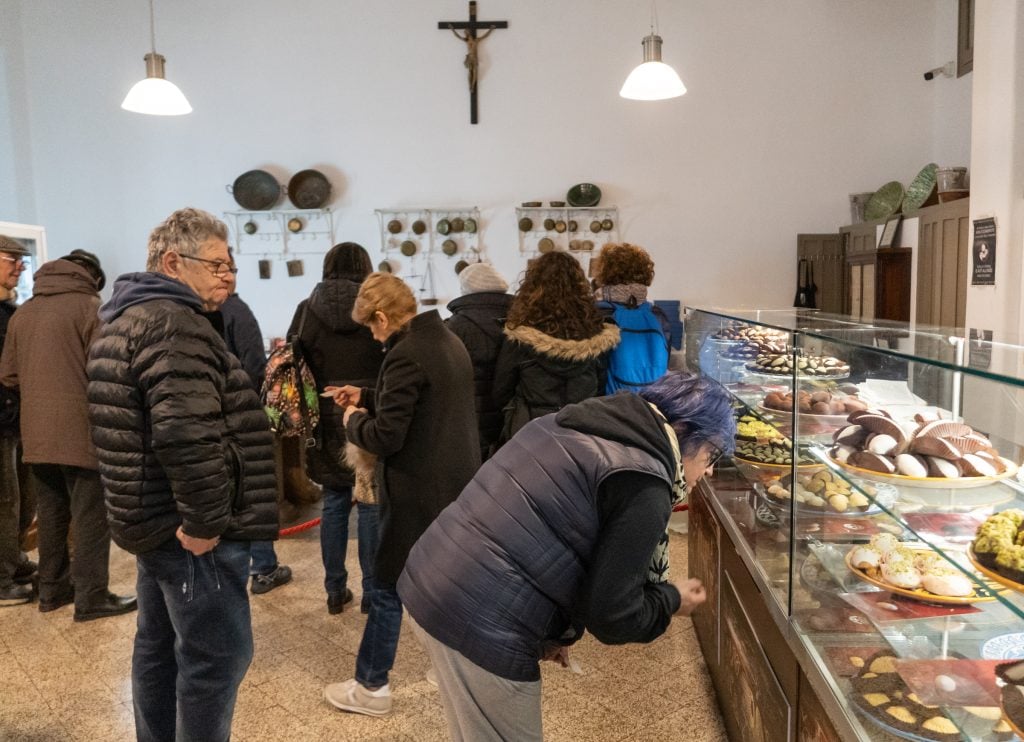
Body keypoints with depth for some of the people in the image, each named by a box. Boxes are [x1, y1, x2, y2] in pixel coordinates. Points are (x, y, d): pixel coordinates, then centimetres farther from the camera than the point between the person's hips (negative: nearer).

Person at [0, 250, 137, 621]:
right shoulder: (89, 306, -8)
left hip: (36, 433, 7)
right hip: (81, 430, -7)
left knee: (51, 516, 16)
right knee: (91, 517, 0)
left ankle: (52, 588, 26)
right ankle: (91, 597, 4)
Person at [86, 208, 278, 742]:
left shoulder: (127, 318, 16)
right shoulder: (174, 324, -19)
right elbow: (188, 435, -32)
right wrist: (204, 521, -22)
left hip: (153, 517, 11)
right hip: (188, 529, -11)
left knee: (159, 645, 21)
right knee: (215, 656, 0)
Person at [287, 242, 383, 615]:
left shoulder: (306, 311, 0)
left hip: (325, 419, 3)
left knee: (333, 502, 13)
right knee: (371, 503, 6)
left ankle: (335, 591, 20)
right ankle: (371, 592, 14)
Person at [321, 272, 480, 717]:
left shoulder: (405, 354, -21)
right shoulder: (449, 343, 9)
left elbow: (385, 436, -22)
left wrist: (352, 420, -2)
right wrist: (366, 398, 17)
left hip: (419, 493, -9)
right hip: (458, 483, 9)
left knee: (387, 588, 5)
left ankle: (371, 688, 19)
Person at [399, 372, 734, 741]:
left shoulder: (577, 425, 12)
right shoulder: (642, 483, -14)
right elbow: (610, 614, -13)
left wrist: (549, 629, 20)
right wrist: (672, 600, 7)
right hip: (481, 625, -9)